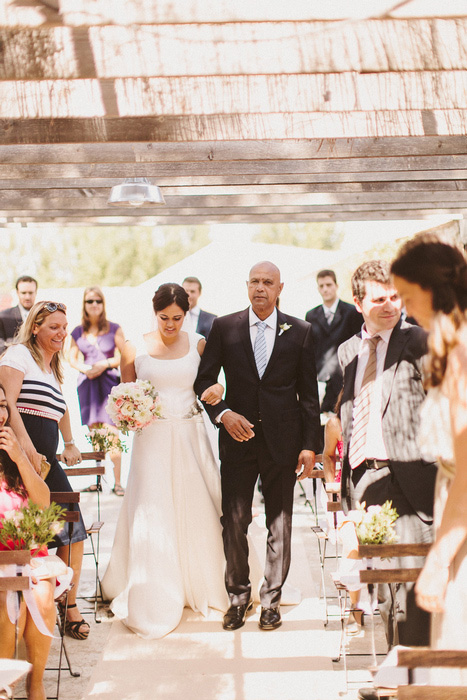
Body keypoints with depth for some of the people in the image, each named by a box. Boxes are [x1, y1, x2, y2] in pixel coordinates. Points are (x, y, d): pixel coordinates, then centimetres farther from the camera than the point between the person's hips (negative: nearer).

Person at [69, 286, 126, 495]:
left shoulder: (114, 329, 4)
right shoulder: (78, 332, 12)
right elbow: (72, 358, 13)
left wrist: (105, 364, -11)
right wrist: (85, 369, -7)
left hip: (109, 382, -3)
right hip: (87, 384, 3)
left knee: (110, 433, -11)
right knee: (93, 433, 4)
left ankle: (117, 482, -8)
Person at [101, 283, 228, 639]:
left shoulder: (198, 344, 4)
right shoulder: (134, 349, 0)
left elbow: (209, 386, 10)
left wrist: (215, 392, -12)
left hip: (191, 437, 2)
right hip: (152, 439, -1)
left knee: (196, 509, 7)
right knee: (151, 514, -1)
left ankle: (201, 586, 27)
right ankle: (155, 599, 11)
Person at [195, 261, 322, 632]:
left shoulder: (300, 332, 2)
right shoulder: (224, 327, 3)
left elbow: (308, 393, 2)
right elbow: (204, 380, 5)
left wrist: (310, 445, -2)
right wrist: (223, 414, -12)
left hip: (283, 439, 0)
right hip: (238, 437, 0)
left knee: (280, 523, 7)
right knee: (234, 521, 2)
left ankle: (271, 599, 22)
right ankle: (239, 595, 21)